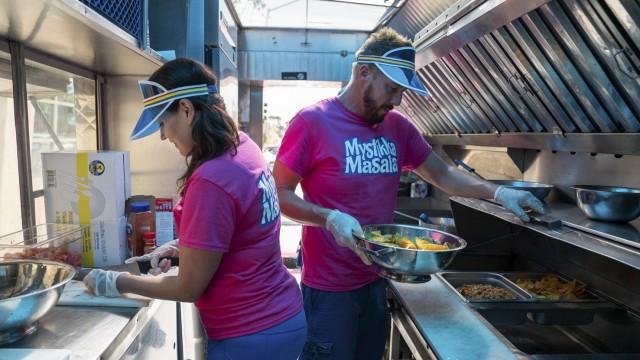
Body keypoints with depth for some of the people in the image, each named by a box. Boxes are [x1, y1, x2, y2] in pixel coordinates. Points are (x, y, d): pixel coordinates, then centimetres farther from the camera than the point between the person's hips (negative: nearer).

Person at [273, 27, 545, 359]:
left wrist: (497, 193, -5)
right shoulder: (313, 121, -14)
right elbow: (279, 194, -12)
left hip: (377, 280, 6)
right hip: (330, 287, -6)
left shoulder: (398, 127, 3)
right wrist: (329, 217, -26)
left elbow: (443, 175, 9)